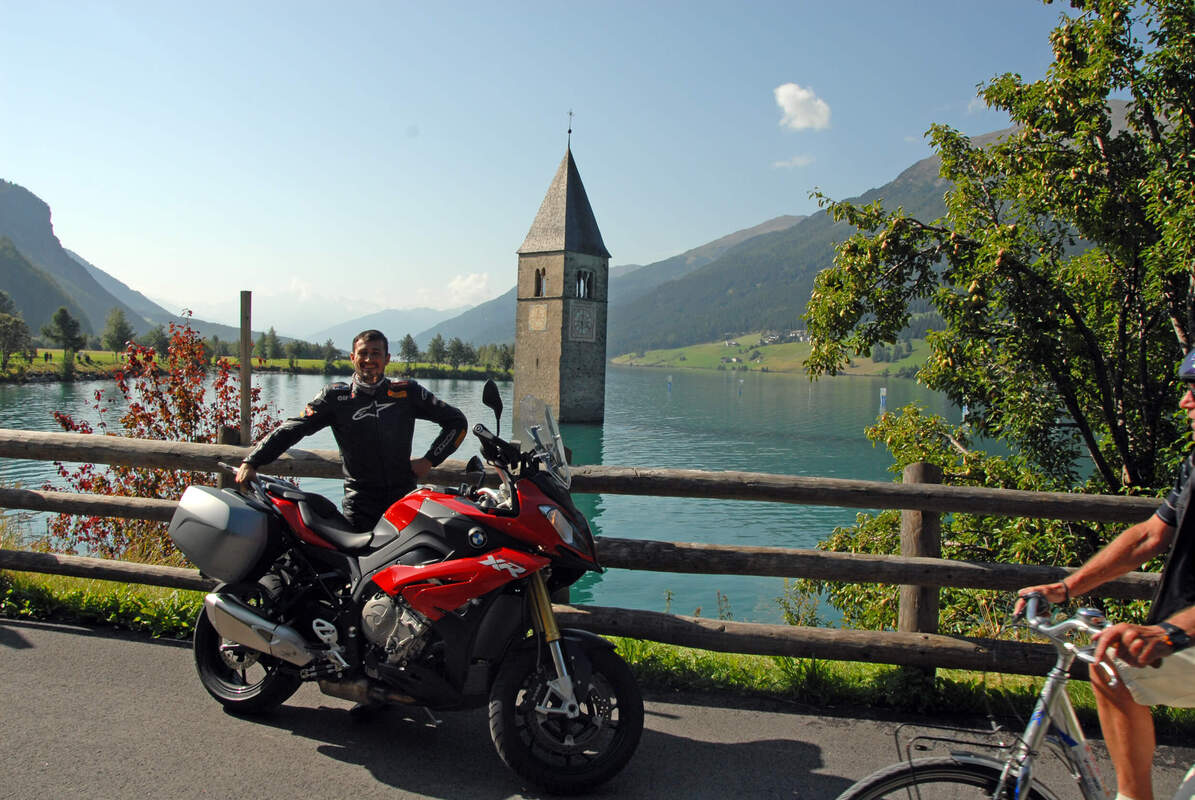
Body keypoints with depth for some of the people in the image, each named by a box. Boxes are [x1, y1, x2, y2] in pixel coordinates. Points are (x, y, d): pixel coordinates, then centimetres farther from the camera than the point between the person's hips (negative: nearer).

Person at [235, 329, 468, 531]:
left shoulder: (407, 392, 7)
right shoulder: (335, 396, 7)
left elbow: (457, 421, 12)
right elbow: (292, 428, 2)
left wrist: (430, 460, 4)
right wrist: (251, 462, -8)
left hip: (404, 498, 0)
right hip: (360, 505, 0)